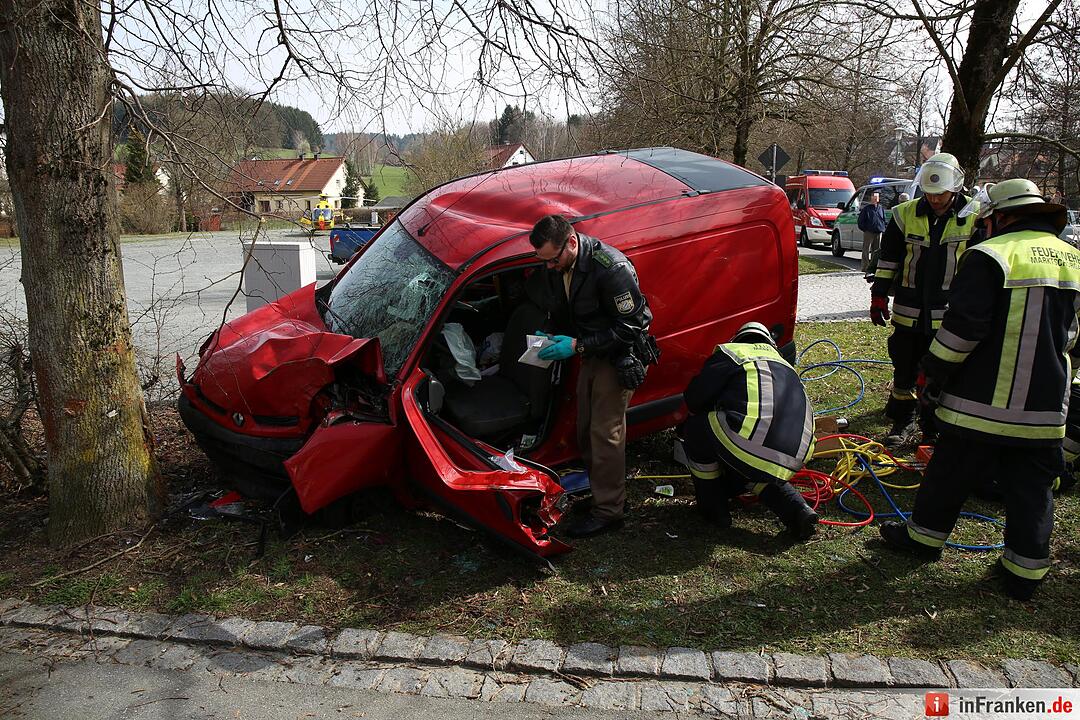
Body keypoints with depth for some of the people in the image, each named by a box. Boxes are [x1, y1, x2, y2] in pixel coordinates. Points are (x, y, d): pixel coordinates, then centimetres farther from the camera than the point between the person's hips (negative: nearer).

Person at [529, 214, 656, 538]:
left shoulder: (611, 267, -29)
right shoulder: (555, 271, -5)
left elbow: (630, 327, -25)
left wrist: (576, 345, -27)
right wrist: (551, 338, -5)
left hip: (621, 357, -8)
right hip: (591, 354, 8)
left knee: (606, 432, -5)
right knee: (586, 431, 14)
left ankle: (608, 511, 6)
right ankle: (598, 490, 29)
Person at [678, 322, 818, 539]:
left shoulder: (730, 352, 14)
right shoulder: (784, 364, 32)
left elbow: (694, 399, 7)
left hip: (752, 445, -7)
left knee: (695, 429, 19)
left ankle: (713, 509, 24)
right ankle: (796, 509, 16)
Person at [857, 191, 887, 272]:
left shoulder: (881, 208, 16)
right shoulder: (866, 208, 2)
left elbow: (884, 220, 21)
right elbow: (861, 221, 1)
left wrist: (883, 229, 8)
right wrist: (864, 229, -7)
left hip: (879, 232, 5)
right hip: (869, 232, -5)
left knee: (876, 251, 7)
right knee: (866, 250, -5)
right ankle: (865, 267, -3)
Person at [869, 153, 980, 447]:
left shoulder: (975, 216, -2)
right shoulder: (906, 214, 0)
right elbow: (888, 258, 8)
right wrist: (879, 294, 4)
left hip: (951, 314, -1)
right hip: (909, 311, 2)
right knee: (904, 369, 11)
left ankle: (937, 428, 21)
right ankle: (902, 421, 27)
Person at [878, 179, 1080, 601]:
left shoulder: (990, 256, -12)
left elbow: (962, 328, -17)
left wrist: (934, 375, -7)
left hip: (984, 401, -5)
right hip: (1046, 408, 5)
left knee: (951, 473, 11)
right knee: (1031, 490, 12)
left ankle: (925, 536, 27)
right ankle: (1025, 572, 20)